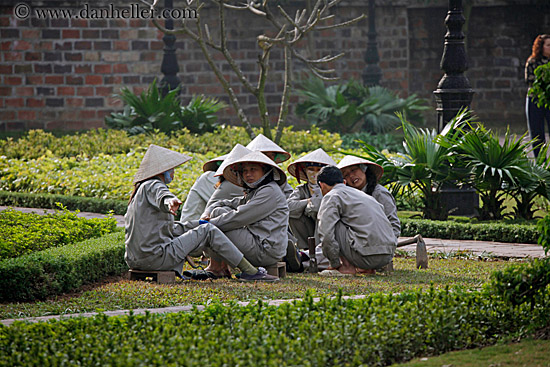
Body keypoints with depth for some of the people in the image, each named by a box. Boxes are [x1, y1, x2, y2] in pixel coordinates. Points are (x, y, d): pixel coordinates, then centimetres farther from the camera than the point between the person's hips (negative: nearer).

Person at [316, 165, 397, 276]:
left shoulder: (332, 197, 2)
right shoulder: (360, 193, 26)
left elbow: (326, 235, -10)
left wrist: (335, 264, 2)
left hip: (368, 256, -8)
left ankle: (347, 267, -1)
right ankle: (367, 267, 14)